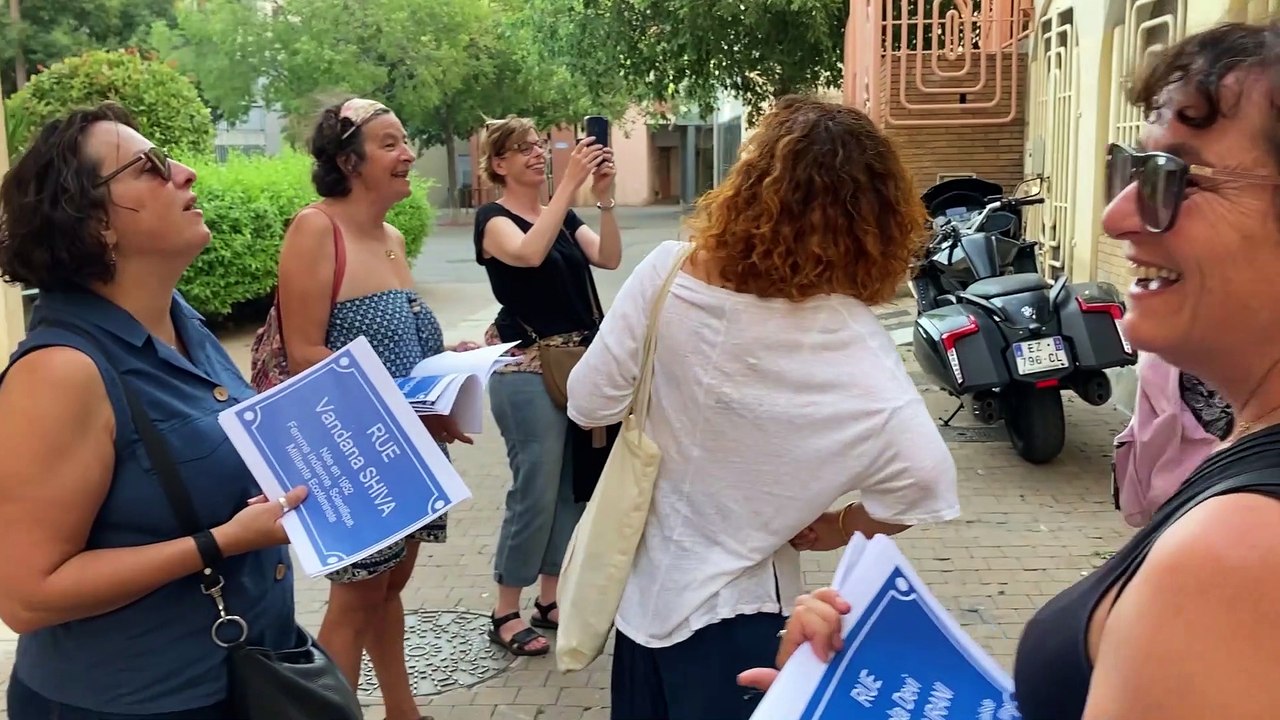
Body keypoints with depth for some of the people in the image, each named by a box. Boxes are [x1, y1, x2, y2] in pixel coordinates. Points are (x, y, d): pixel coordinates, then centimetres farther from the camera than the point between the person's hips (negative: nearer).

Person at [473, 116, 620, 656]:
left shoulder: (564, 216, 12)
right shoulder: (493, 218, -6)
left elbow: (609, 258, -4)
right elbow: (529, 254, -28)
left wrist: (604, 197, -17)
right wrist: (570, 184, -29)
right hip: (527, 371, -7)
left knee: (571, 487, 10)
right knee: (535, 491, -6)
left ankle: (549, 600, 23)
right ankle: (506, 613, 7)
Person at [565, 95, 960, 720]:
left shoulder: (668, 271, -16)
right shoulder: (847, 336, -21)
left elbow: (590, 405, -10)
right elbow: (925, 479, -30)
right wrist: (839, 528, -11)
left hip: (643, 579, 3)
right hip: (730, 604, -2)